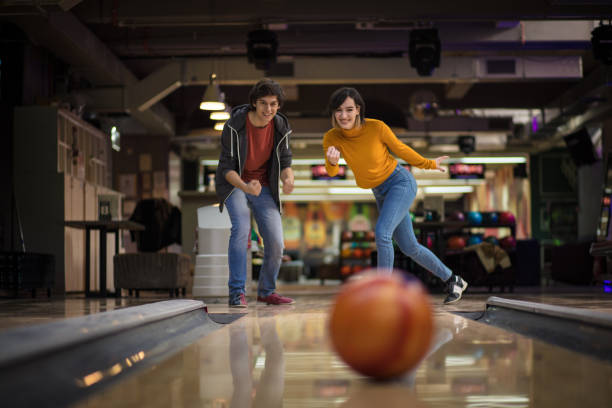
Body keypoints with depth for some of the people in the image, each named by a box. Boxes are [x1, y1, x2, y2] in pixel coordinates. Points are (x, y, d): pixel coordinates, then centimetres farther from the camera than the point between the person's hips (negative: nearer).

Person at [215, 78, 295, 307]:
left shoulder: (281, 127, -11)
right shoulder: (234, 125, -23)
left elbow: (285, 163, -6)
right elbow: (227, 168, -20)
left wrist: (288, 180, -31)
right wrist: (246, 187, -40)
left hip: (263, 187, 4)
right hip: (233, 183, -3)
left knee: (276, 243, -6)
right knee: (241, 227, -29)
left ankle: (266, 291, 17)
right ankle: (237, 293, -26)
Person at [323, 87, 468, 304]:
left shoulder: (376, 127, -20)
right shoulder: (331, 138, -12)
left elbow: (400, 149, -3)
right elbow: (331, 172, -25)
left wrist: (429, 164, 10)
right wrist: (332, 162, -48)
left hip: (400, 182, -5)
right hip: (380, 193, 5)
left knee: (382, 233, -26)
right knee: (409, 247, 12)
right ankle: (452, 280, 31)